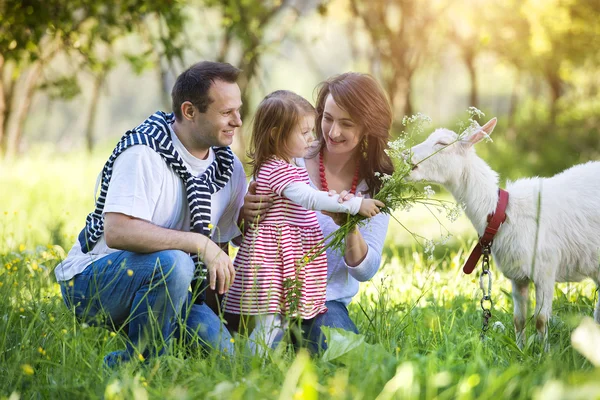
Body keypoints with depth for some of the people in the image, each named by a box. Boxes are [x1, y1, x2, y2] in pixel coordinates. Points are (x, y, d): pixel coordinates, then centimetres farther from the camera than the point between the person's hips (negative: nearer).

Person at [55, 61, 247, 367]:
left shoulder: (230, 168, 2)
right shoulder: (144, 152, -21)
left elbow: (221, 241, 10)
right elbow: (117, 232, -34)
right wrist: (200, 243, -34)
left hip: (159, 284, 7)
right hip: (91, 282, -7)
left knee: (221, 350, -14)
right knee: (173, 263, -36)